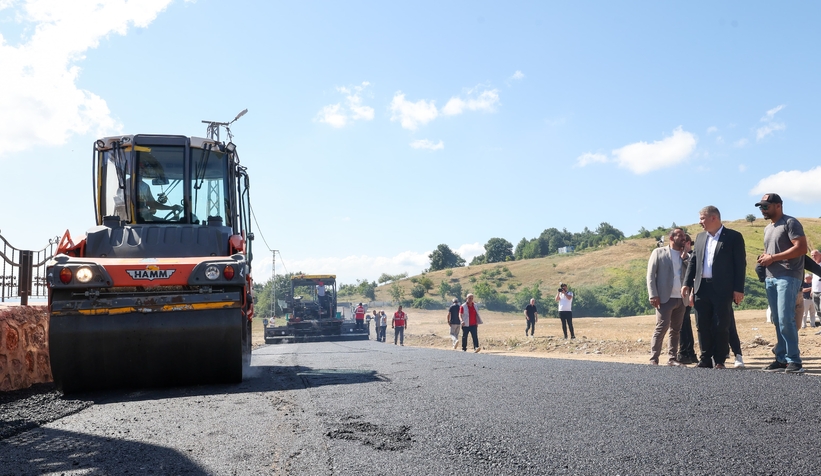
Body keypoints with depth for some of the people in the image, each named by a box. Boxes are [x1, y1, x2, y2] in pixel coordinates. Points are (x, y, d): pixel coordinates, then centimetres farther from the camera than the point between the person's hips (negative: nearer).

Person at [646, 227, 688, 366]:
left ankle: (672, 358, 11)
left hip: (681, 299, 5)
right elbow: (650, 275, -2)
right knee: (661, 328, -10)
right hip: (665, 299, -5)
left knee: (675, 330, 6)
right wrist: (653, 295, -11)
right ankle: (653, 359, -6)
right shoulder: (659, 252, 4)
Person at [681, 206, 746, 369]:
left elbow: (741, 264, -5)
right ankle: (705, 360, 14)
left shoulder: (734, 237, -2)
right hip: (701, 288, 5)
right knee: (702, 327, 6)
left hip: (722, 289, -5)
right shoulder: (700, 237, 15)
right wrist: (687, 283, 7)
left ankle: (719, 361, 8)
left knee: (721, 327, -1)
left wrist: (739, 289, -10)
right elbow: (693, 261, 16)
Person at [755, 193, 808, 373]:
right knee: (777, 321, 7)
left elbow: (801, 248, -16)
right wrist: (764, 258, 7)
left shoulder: (790, 223, -6)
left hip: (788, 277, -8)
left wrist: (773, 258, -16)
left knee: (785, 320, -14)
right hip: (770, 278, 9)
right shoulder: (768, 228, 20)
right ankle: (782, 358, 11)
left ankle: (794, 360, -8)